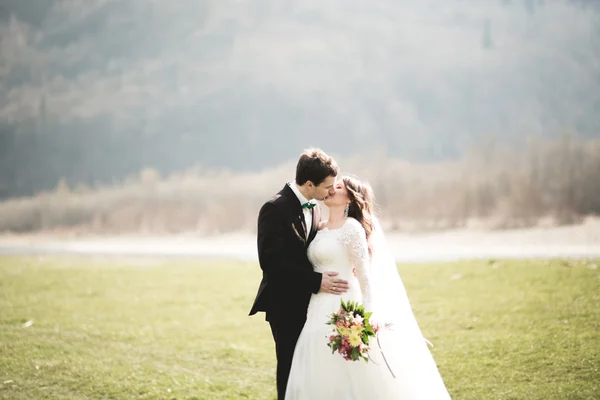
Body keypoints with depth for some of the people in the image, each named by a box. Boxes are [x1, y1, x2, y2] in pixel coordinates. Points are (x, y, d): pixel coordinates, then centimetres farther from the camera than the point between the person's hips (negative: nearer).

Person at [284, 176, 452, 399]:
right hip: (320, 313, 8)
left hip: (343, 311, -8)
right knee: (322, 382, 8)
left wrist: (368, 316, -17)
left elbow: (364, 273, -12)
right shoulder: (321, 228, 15)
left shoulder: (351, 228, -8)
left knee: (352, 380, -4)